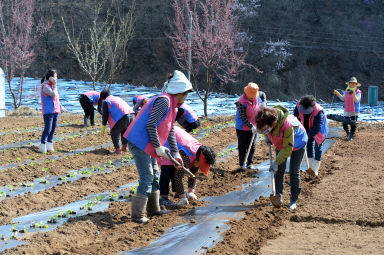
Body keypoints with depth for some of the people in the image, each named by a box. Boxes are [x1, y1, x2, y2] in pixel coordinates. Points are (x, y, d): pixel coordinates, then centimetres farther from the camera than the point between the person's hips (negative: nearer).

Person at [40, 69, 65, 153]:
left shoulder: (52, 86, 15)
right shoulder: (45, 86, -12)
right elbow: (53, 94, -23)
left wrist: (61, 107, 23)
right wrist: (55, 86, -12)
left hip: (55, 111, 8)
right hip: (48, 111, -8)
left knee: (53, 128, 9)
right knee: (47, 129, -10)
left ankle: (50, 145, 16)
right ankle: (43, 146, -4)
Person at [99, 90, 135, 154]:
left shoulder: (105, 102, 13)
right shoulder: (118, 98, 34)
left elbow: (105, 115, 8)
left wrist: (103, 128, 12)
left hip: (123, 117, -7)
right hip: (132, 115, 7)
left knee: (114, 133, 8)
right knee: (124, 131, 29)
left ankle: (118, 149, 5)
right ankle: (124, 147, 33)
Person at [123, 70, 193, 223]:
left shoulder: (172, 104, 15)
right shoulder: (164, 101, -17)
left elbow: (170, 131, 20)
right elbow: (151, 125, -23)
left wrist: (176, 154, 19)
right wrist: (159, 147, -17)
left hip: (147, 144, 10)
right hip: (140, 142, -10)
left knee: (154, 175, 17)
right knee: (146, 177, -9)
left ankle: (153, 209, 28)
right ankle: (137, 215, -5)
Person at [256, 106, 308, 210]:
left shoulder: (287, 125, -46)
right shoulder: (265, 121, -28)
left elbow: (288, 148, -37)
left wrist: (276, 162, -36)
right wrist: (268, 137, -4)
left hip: (297, 144, -6)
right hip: (281, 144, 6)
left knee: (294, 172, -3)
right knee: (279, 171, 1)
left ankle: (294, 200, 8)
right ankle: (278, 197, 8)